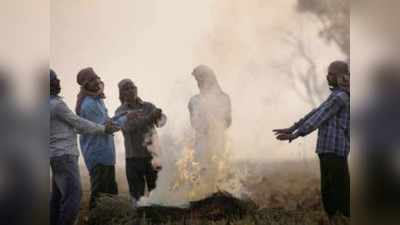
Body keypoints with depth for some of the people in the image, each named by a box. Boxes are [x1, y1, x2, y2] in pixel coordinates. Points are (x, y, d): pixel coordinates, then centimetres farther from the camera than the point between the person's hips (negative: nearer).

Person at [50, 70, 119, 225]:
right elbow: (78, 123, -9)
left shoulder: (50, 105, 14)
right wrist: (103, 129, 2)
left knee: (58, 195, 12)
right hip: (64, 156, -10)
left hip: (57, 156, 10)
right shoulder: (57, 104, -16)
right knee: (73, 194, -13)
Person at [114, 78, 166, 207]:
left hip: (153, 154, 1)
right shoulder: (120, 111, 3)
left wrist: (158, 118, -33)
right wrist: (149, 118, -28)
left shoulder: (148, 106, 7)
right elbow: (128, 126, -16)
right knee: (137, 193, 2)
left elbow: (163, 119, -9)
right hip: (133, 156, -1)